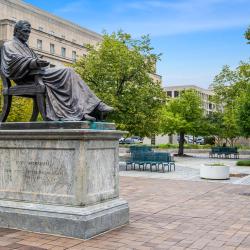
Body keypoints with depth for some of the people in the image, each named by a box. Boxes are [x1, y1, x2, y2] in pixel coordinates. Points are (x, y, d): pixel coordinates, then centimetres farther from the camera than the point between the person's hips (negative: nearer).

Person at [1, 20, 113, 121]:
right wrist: (34, 62, -30)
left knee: (67, 75, -15)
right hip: (29, 76, -8)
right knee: (67, 72, -22)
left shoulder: (24, 47, 35)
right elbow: (14, 59, -13)